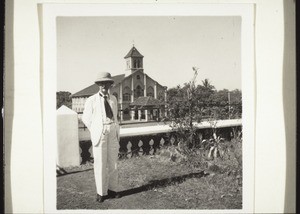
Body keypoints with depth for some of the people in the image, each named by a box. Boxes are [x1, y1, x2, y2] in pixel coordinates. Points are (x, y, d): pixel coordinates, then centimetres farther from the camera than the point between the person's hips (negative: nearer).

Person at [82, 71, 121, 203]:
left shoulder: (113, 99, 13)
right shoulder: (91, 100, 1)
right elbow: (86, 118, 7)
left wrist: (117, 130, 12)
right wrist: (94, 132, 3)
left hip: (113, 131, 4)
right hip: (99, 132, -4)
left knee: (113, 161, 7)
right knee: (100, 163, -2)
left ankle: (112, 190, 18)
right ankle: (101, 193, 8)